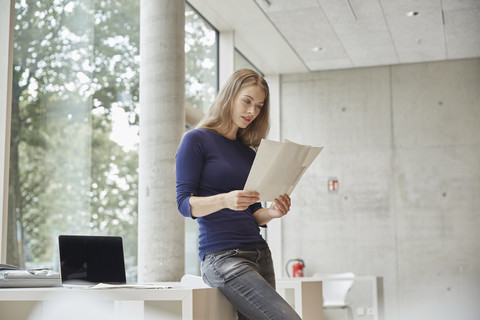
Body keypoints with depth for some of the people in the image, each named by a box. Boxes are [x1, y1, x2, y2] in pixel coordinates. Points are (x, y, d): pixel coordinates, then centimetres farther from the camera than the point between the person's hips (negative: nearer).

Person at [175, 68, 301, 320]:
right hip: (222, 257, -7)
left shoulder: (249, 153, 19)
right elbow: (185, 203, -7)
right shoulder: (197, 140, 1)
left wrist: (272, 213, -3)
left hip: (258, 251, 7)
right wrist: (224, 200, -25)